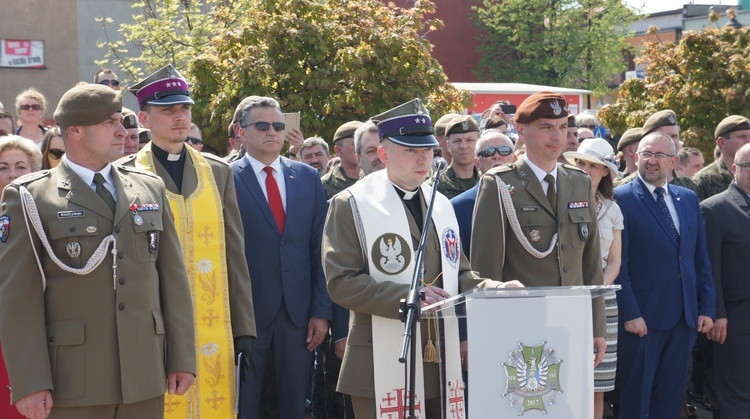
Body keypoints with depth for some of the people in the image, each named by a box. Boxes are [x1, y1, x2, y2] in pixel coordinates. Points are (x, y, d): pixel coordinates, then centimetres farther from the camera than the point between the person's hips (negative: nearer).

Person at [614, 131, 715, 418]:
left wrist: (707, 308, 7)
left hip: (685, 317, 5)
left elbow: (701, 259, 13)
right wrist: (630, 314, -15)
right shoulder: (621, 199, -6)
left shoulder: (688, 199, 12)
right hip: (642, 317, -5)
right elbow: (618, 263, -10)